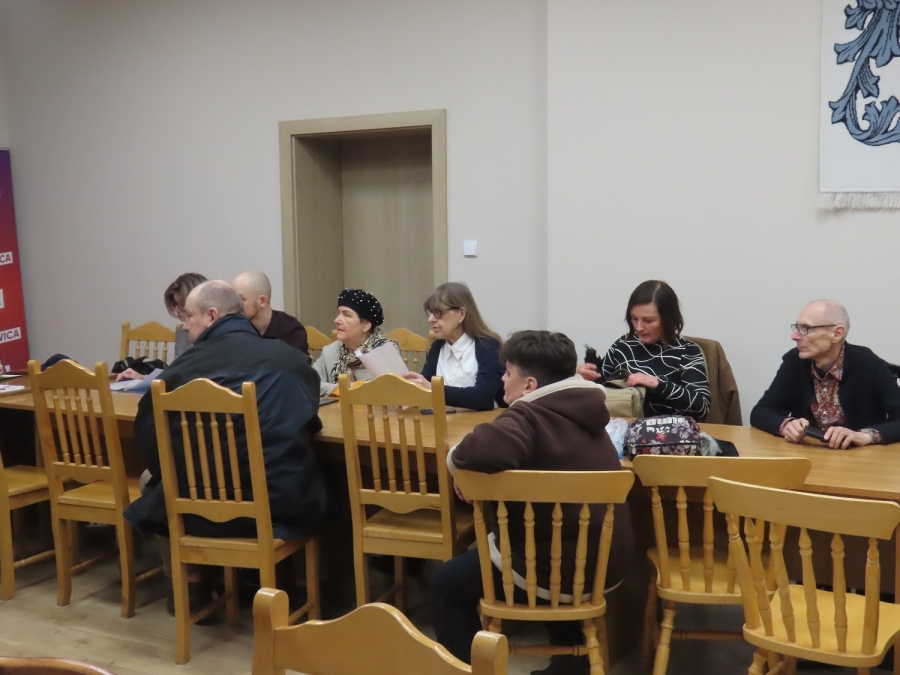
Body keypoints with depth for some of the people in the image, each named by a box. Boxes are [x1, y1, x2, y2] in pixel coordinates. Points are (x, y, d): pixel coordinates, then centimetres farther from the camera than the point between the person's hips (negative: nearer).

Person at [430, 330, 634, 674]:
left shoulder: (530, 416, -21)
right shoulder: (578, 411, 7)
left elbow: (484, 449, -42)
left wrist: (456, 460, -20)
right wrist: (476, 471, 6)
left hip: (560, 569, -8)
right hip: (607, 562, 8)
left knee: (445, 583, 12)